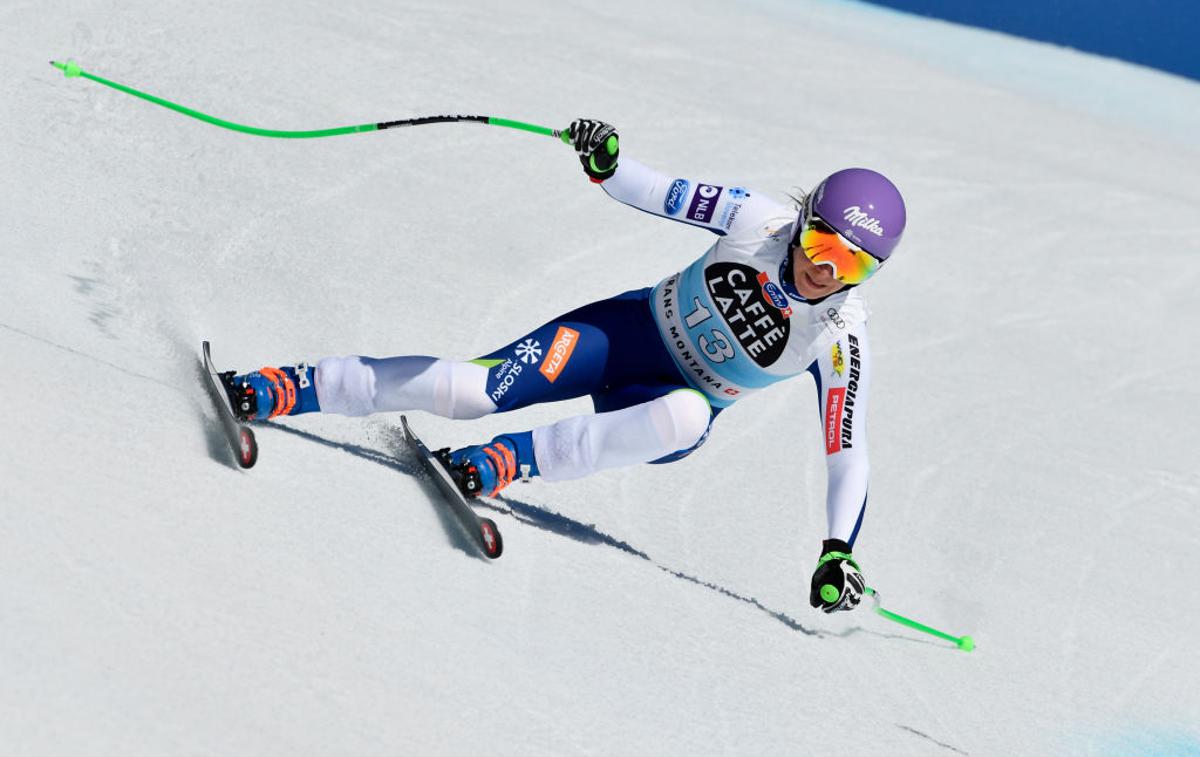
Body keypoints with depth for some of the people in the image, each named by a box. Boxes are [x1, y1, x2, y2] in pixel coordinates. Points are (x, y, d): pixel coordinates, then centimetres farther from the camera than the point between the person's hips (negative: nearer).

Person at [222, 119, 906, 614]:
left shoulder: (841, 342, -19)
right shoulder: (761, 219, -17)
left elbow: (849, 452, -13)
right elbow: (657, 194, -9)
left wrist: (839, 552, -21)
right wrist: (606, 161, -30)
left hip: (675, 412, 0)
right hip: (633, 327, 1)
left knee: (686, 414, -40)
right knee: (475, 389, -19)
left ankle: (512, 461, -28)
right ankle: (288, 388, -8)